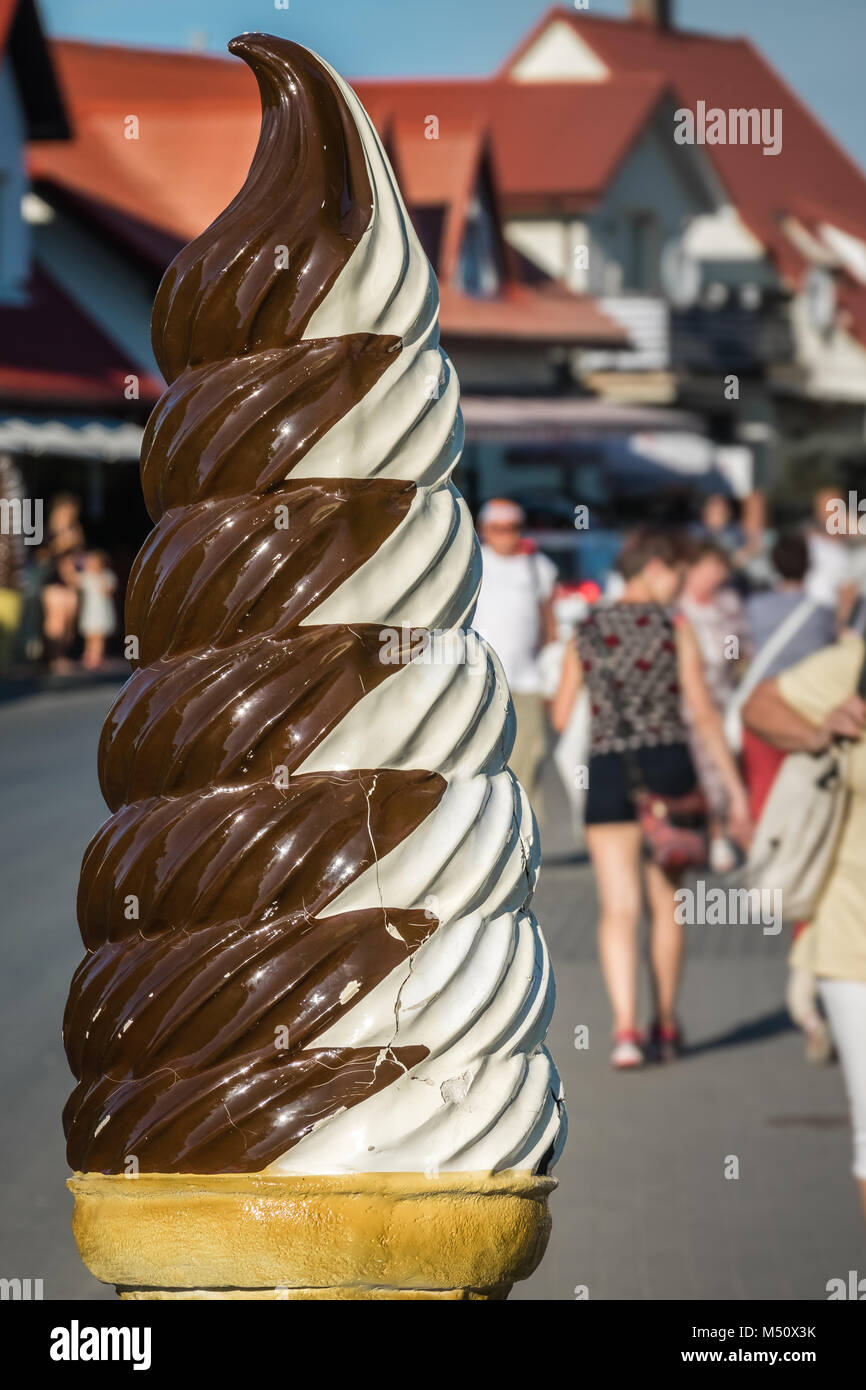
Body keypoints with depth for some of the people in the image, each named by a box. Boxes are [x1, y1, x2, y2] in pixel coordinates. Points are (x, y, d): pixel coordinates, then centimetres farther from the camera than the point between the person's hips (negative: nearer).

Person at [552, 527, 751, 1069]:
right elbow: (702, 709, -7)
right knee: (667, 903, 14)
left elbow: (561, 717, 8)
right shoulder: (675, 625, -1)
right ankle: (665, 1025, 22)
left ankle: (626, 1026, -18)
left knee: (619, 909, -1)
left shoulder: (588, 629, 7)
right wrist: (735, 784, -4)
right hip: (668, 763, -1)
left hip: (607, 771, 1)